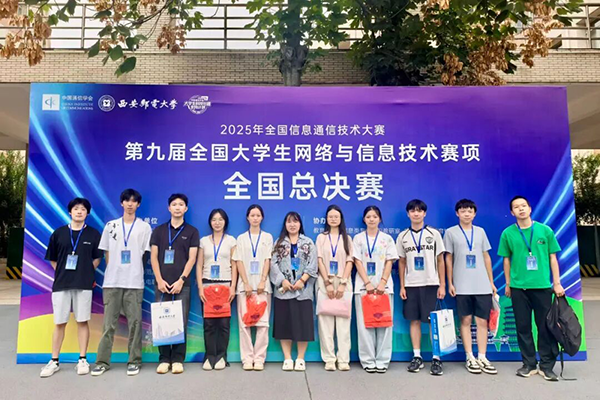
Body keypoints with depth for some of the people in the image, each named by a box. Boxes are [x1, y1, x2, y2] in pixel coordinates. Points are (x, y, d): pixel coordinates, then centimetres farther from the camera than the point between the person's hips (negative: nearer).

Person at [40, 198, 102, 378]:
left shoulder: (93, 234, 4)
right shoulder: (58, 233, 7)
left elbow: (97, 258, 9)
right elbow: (52, 258, 13)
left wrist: (87, 273, 3)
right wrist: (63, 273, 6)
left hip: (84, 284, -1)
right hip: (61, 283, 1)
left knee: (82, 321, 3)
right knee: (59, 323, 6)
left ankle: (82, 360, 12)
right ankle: (54, 361, 17)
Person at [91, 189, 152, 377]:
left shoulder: (144, 227, 6)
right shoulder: (111, 226, 11)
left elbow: (146, 254, 7)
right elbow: (106, 253, 12)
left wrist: (135, 270, 2)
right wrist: (113, 272, 7)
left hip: (135, 282, -1)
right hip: (112, 281, 1)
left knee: (135, 322, 1)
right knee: (109, 323, 4)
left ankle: (134, 361, 10)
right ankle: (102, 361, 13)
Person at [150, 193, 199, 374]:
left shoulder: (191, 231, 6)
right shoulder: (159, 230, 10)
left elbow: (192, 258, 0)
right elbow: (153, 257, 6)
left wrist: (181, 280, -10)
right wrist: (159, 280, -5)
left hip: (182, 284, -1)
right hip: (162, 283, 1)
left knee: (180, 322, 0)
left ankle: (177, 359, 9)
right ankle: (164, 359, 12)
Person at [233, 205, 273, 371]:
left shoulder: (267, 237, 11)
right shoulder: (241, 238, 11)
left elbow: (267, 261, 3)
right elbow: (239, 262, 3)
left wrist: (262, 282, -9)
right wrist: (246, 284, -8)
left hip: (262, 284, 0)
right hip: (245, 284, 0)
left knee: (262, 322, -4)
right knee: (244, 322, -2)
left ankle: (259, 358, 3)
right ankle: (247, 358, 5)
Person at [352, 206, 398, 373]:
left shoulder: (387, 239, 8)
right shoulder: (358, 238, 7)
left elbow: (389, 263, 3)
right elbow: (358, 262, 0)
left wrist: (383, 282, -11)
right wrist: (367, 283, -11)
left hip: (384, 286, 0)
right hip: (363, 286, 0)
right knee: (365, 323, 0)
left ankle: (382, 360, 8)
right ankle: (368, 360, 8)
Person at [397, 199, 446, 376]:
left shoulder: (434, 234, 1)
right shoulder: (402, 236, 6)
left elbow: (440, 261, 3)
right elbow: (401, 263, 9)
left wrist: (442, 285, -2)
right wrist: (402, 286, 4)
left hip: (431, 283, -2)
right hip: (411, 285, 2)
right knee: (414, 320, 5)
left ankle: (436, 358, 7)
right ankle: (417, 357, 14)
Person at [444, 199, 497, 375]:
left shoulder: (480, 231, 10)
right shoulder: (451, 232, 2)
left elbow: (486, 257, 13)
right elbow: (448, 259, 3)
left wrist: (491, 282, 10)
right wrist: (450, 283, -1)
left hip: (482, 285, 3)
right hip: (462, 286, -2)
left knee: (482, 321, 4)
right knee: (465, 320, 3)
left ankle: (482, 357, 12)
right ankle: (470, 358, 11)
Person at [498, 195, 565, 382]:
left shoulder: (545, 230, 1)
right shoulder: (508, 233, 1)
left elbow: (552, 258, 5)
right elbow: (507, 260, 7)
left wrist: (557, 283, 1)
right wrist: (508, 284, 7)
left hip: (542, 286, 0)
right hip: (518, 287, 0)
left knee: (545, 326, 5)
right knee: (523, 326, 7)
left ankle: (546, 365, 18)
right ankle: (529, 364, 20)